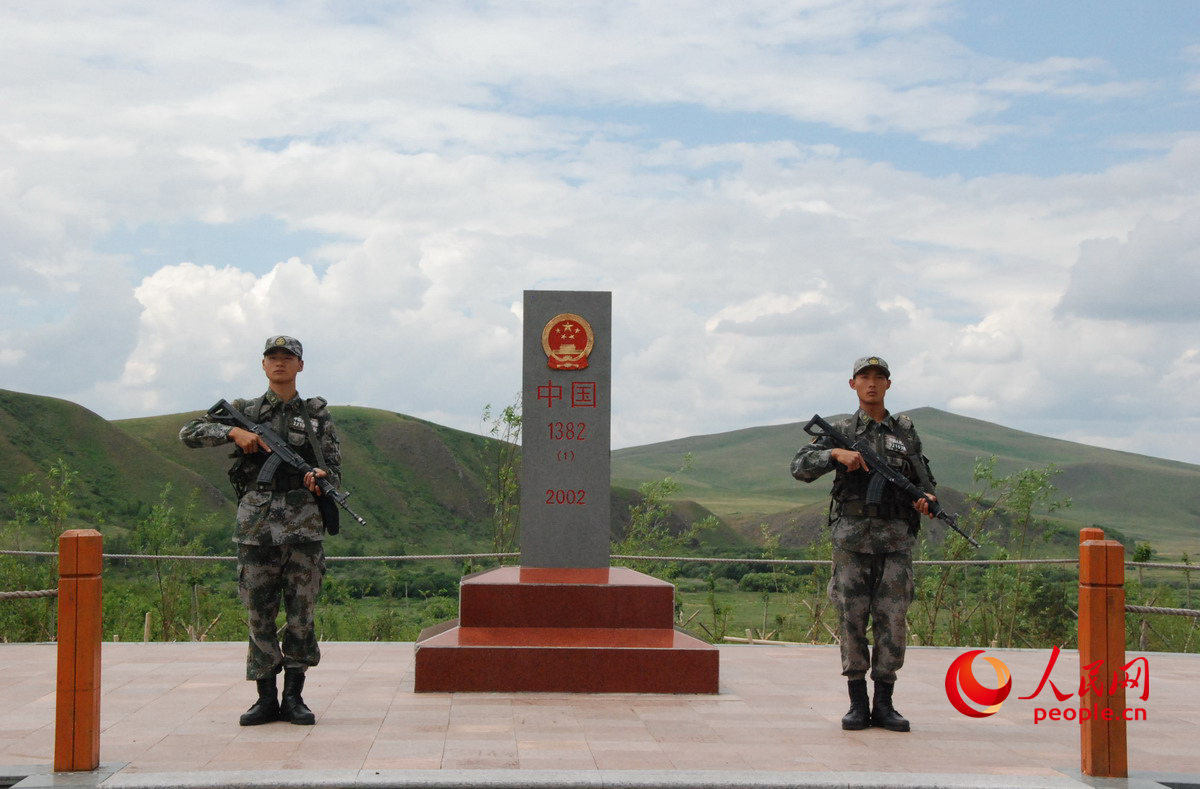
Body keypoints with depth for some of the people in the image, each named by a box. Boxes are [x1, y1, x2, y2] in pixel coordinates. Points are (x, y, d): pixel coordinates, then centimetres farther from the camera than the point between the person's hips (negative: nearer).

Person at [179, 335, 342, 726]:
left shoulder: (317, 413, 12)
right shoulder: (245, 411, 12)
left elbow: (334, 467, 7)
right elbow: (189, 432, 7)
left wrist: (320, 479, -17)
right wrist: (234, 433, -9)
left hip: (304, 524, 0)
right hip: (256, 523, 0)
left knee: (301, 611, 0)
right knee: (259, 612, 2)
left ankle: (294, 697, 9)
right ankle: (266, 698, 9)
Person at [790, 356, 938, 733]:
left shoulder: (906, 432, 12)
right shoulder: (840, 431, 7)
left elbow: (925, 481, 15)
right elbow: (800, 467, -1)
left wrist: (927, 499, -7)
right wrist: (836, 453, -16)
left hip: (895, 538, 1)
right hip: (852, 537, -1)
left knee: (892, 620, -1)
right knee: (852, 619, 0)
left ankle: (884, 704, 8)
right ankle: (858, 704, 9)